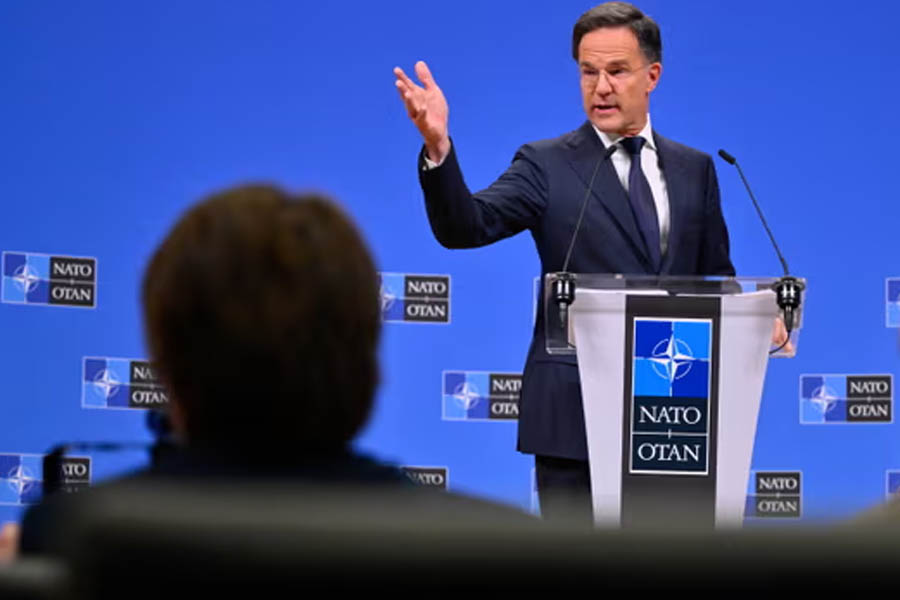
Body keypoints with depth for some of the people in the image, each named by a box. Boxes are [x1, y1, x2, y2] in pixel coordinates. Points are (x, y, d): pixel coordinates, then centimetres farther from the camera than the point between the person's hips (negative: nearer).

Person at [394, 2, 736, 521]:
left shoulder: (694, 169, 12)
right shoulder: (547, 166, 0)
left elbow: (716, 280, 16)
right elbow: (467, 226, -15)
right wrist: (438, 148, -34)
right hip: (576, 411, -3)